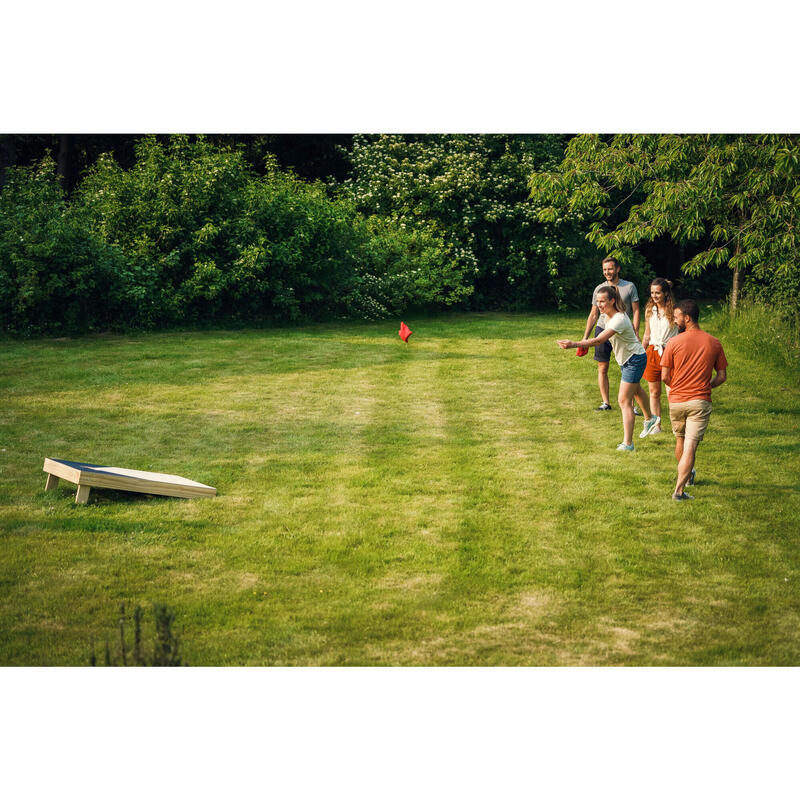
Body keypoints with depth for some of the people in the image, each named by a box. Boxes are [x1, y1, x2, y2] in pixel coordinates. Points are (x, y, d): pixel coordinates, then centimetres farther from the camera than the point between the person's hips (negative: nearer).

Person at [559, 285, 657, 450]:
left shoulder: (619, 320, -34)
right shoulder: (608, 314, -6)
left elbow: (598, 340, -46)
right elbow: (631, 324, 15)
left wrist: (574, 344, -55)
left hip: (635, 359, -10)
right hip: (625, 360, 10)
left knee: (624, 400, -14)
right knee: (635, 390, 33)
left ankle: (627, 443, -13)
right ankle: (649, 418, 59)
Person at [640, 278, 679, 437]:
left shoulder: (674, 311, -6)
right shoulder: (649, 311, 8)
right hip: (652, 352, 4)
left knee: (671, 393, -7)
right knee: (654, 392, 9)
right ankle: (656, 425, 19)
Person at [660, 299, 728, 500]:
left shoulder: (673, 343, -8)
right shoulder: (714, 343, -2)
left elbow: (665, 377, -5)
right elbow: (722, 376, 3)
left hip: (676, 400, 1)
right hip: (700, 401, 0)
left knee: (680, 441, 22)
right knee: (690, 446, -3)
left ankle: (687, 475, 43)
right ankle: (679, 490, -10)